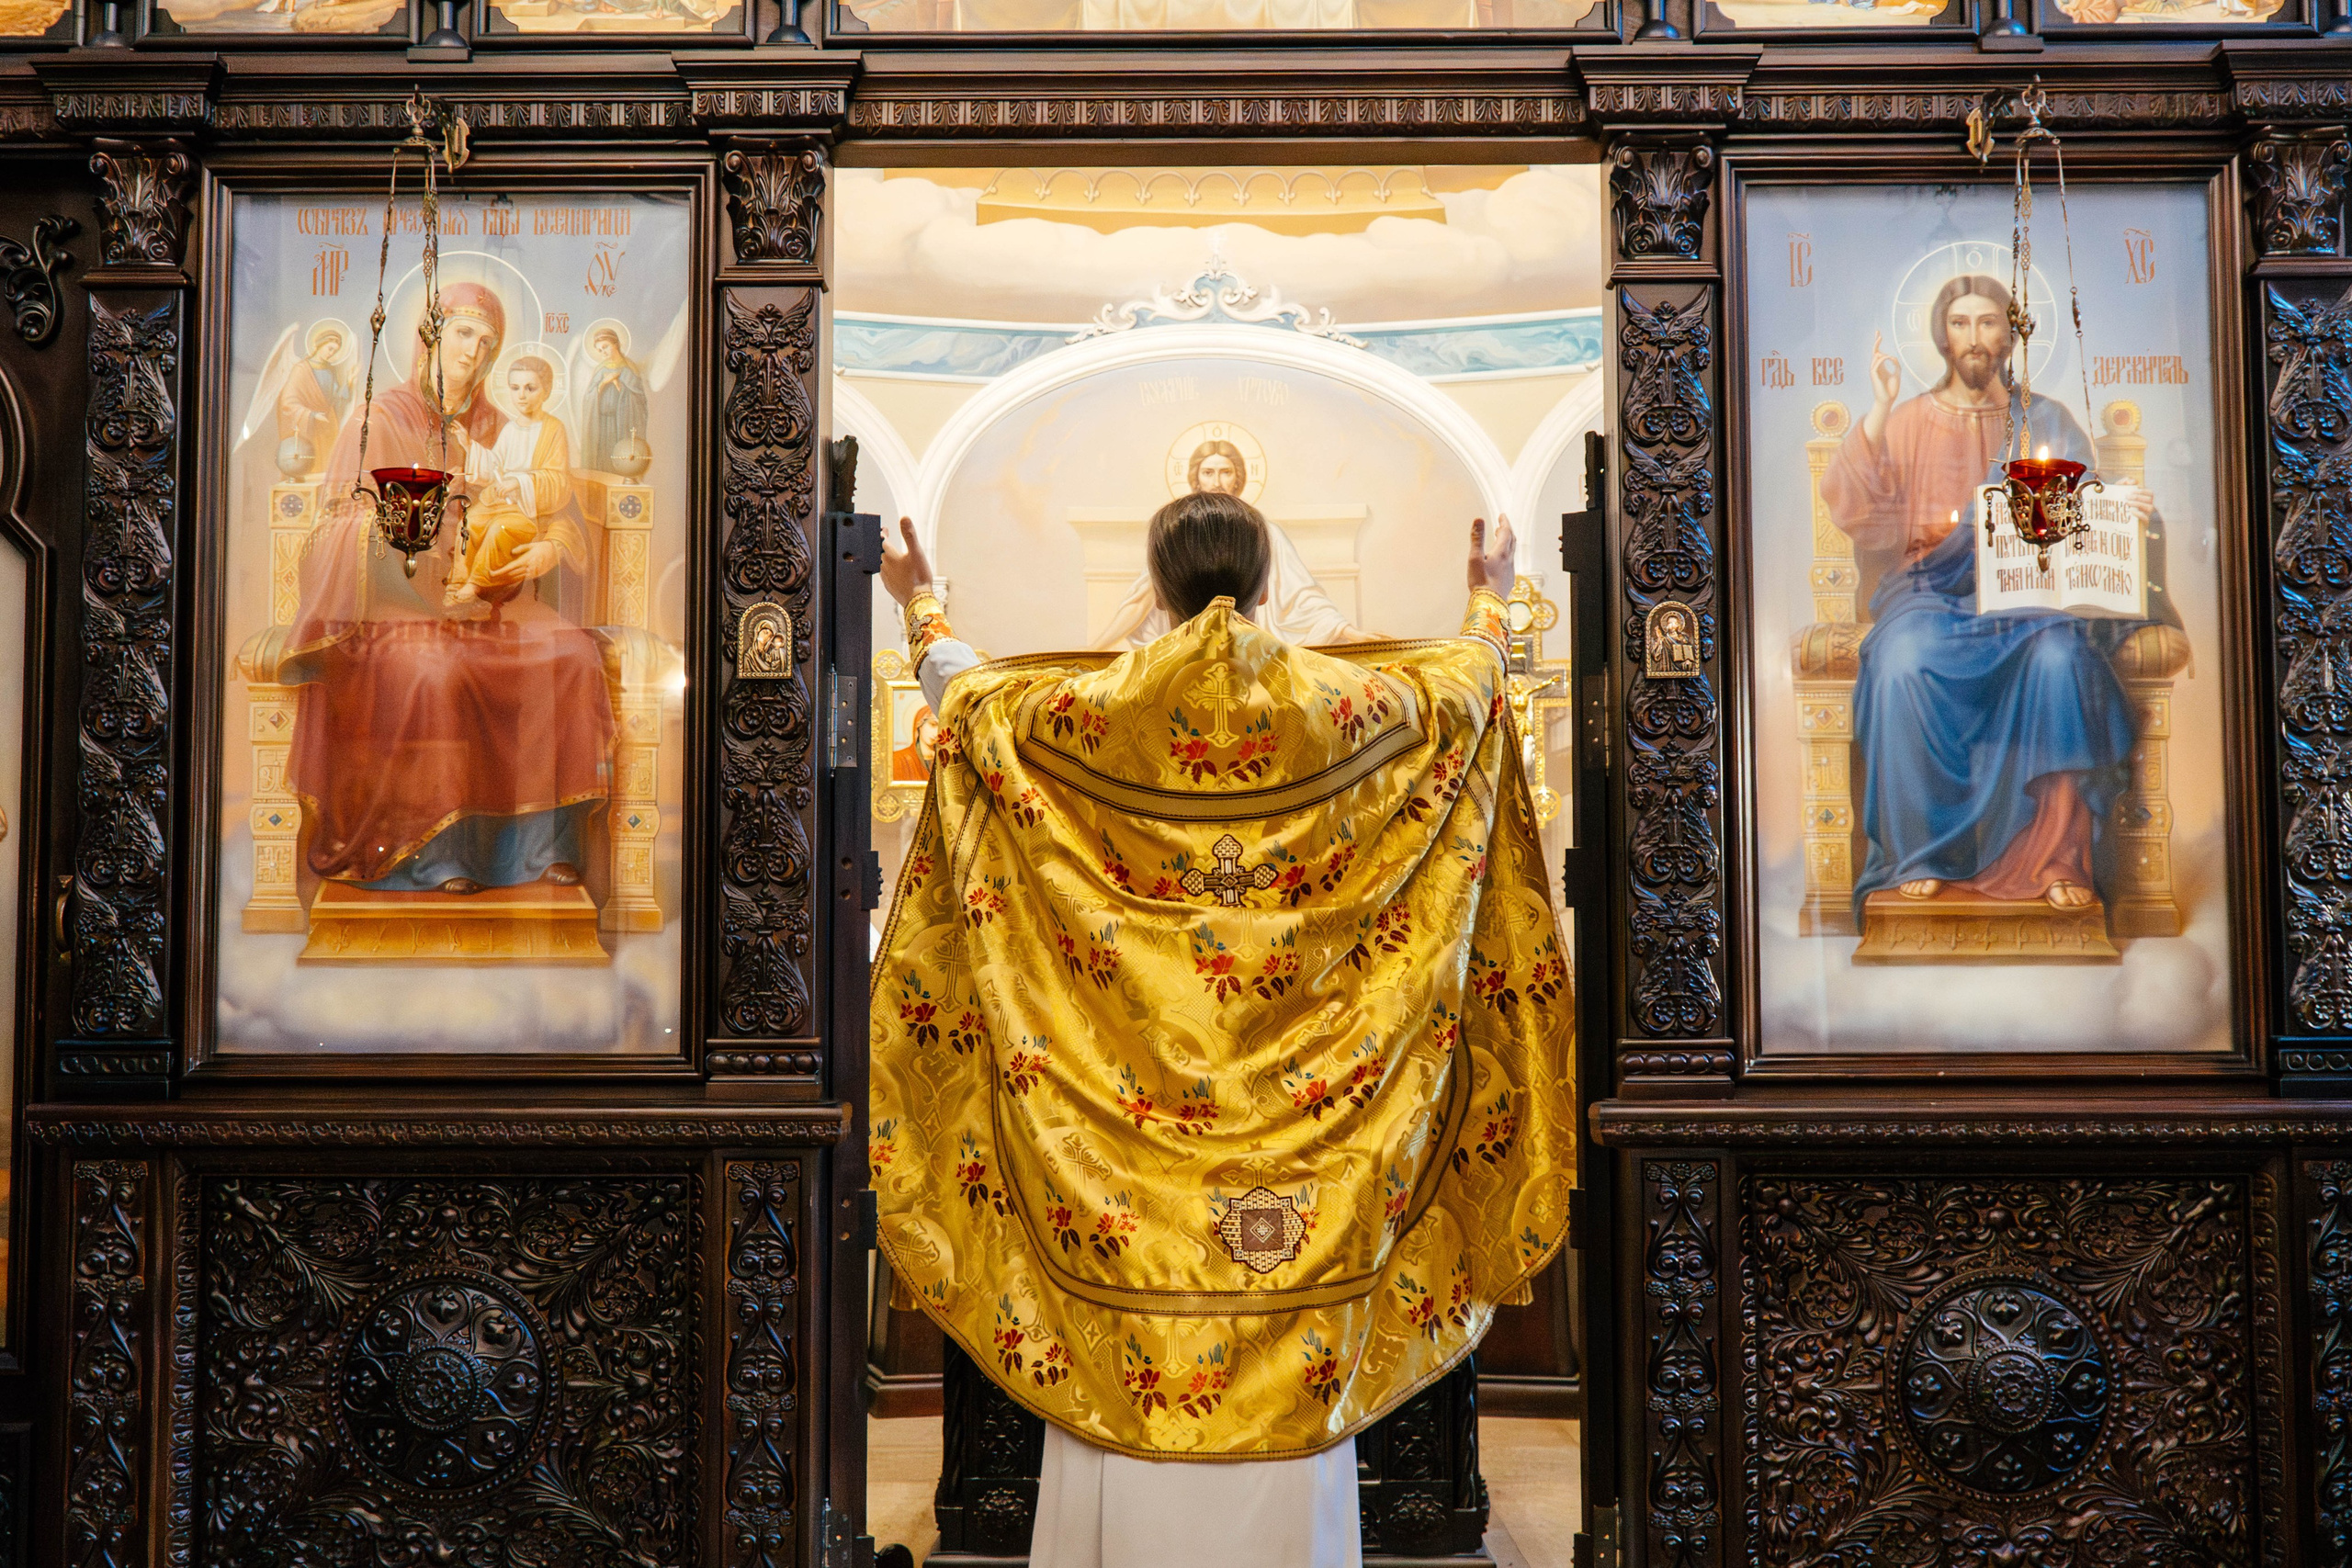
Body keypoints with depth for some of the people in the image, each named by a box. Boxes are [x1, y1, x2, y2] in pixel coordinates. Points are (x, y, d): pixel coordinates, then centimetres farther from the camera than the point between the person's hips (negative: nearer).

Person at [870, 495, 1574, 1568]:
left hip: (1132, 1088, 0)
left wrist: (922, 608, 34)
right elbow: (1469, 675, 18)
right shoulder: (1346, 705, -2)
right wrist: (1489, 600, 38)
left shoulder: (1088, 709, -4)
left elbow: (963, 689, 15)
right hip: (1299, 1101, 0)